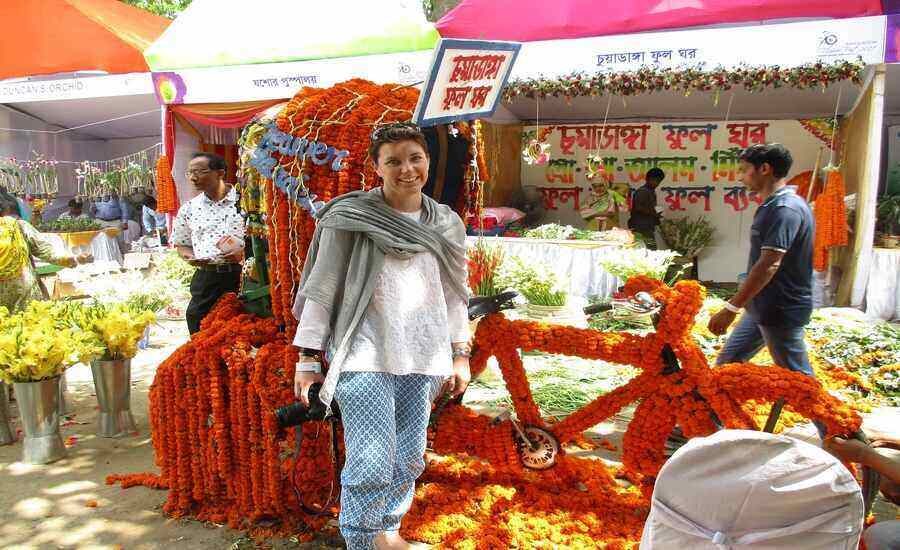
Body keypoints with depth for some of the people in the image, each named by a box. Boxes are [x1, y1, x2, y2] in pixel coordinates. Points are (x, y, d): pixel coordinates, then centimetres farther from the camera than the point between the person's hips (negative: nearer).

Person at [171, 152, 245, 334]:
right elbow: (181, 244, 20)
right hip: (206, 277, 3)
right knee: (197, 320, 1)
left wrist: (244, 251, -16)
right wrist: (190, 257, -1)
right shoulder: (189, 208, 12)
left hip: (242, 273, -3)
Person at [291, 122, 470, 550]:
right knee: (371, 465, -8)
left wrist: (461, 353, 13)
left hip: (422, 356, 5)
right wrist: (308, 357, -5)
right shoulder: (350, 218, -5)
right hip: (365, 355, -4)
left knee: (409, 460, 13)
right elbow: (321, 289, -3)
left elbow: (454, 295, 16)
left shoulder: (445, 224, 9)